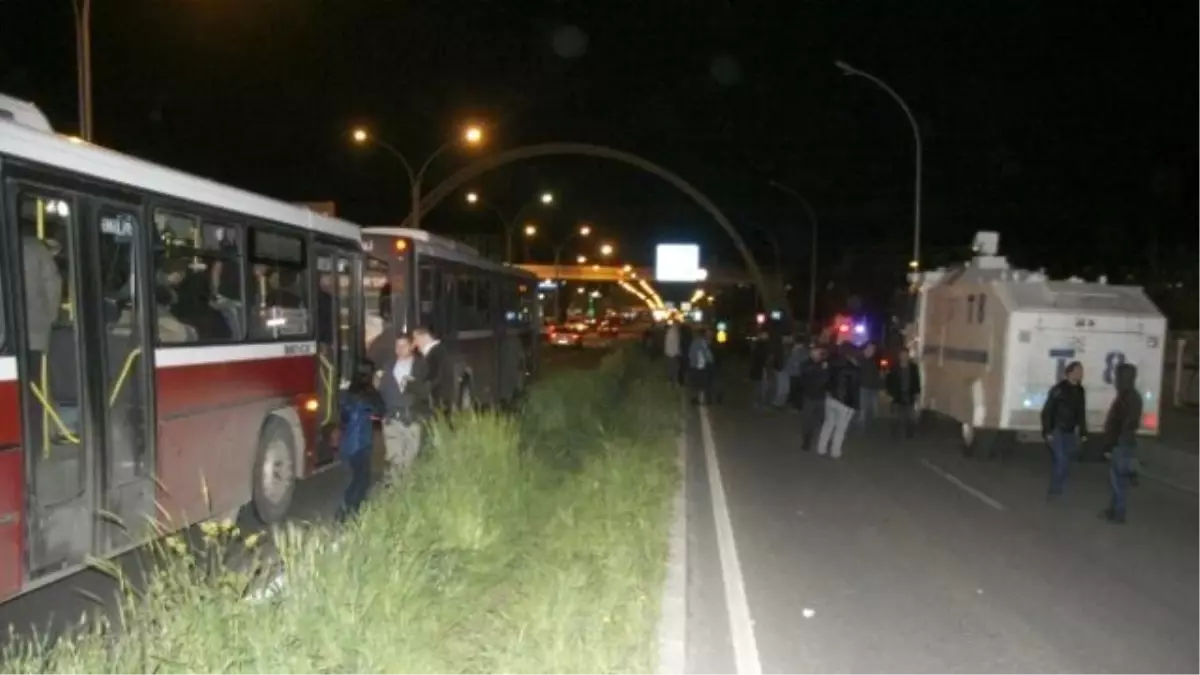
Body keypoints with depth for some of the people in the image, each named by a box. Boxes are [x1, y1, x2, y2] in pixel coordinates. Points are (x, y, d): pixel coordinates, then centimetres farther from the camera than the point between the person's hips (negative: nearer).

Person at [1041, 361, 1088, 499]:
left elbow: (1081, 414, 14)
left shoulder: (1080, 391, 7)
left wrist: (1083, 433, 12)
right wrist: (1047, 431, -17)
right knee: (1060, 460, -11)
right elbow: (1047, 411, -12)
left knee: (1066, 460, 10)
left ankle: (1056, 487, 23)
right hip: (1056, 430, -6)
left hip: (1070, 432, 6)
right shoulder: (1058, 389, -12)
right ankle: (1054, 489, 0)